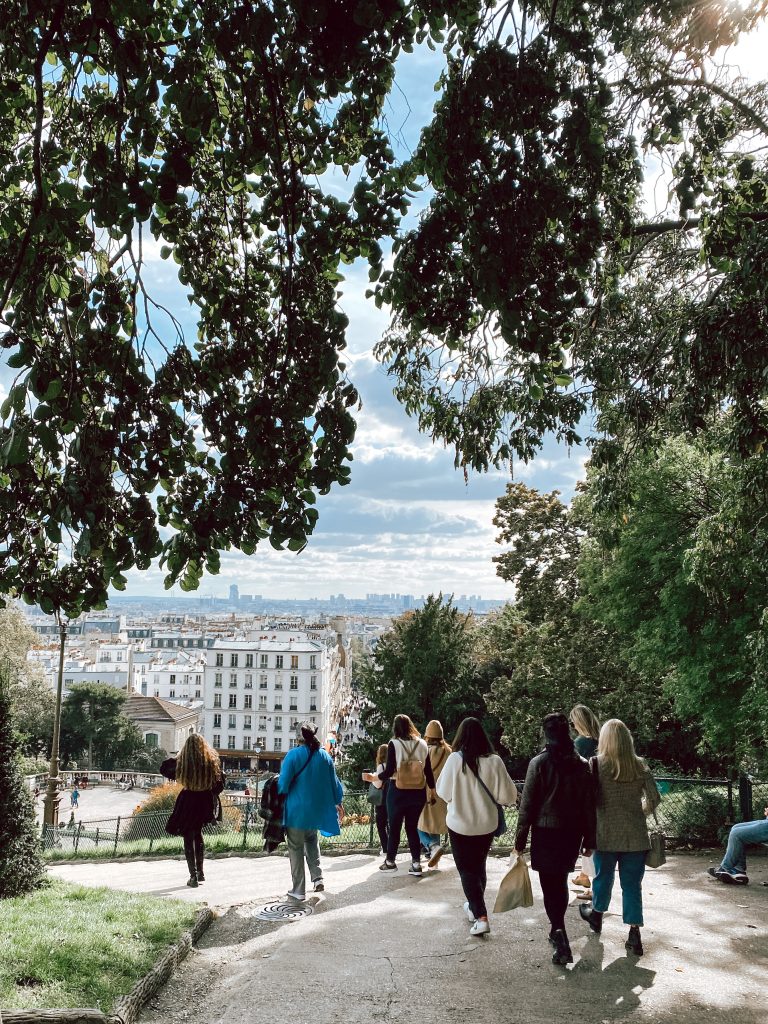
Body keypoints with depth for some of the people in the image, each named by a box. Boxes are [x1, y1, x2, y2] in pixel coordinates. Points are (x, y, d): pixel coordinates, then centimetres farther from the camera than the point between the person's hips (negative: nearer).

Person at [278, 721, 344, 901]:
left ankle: (299, 891, 10)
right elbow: (334, 782, 8)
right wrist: (337, 802, 23)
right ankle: (317, 877, 14)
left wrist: (279, 795, 7)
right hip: (317, 809, 4)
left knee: (296, 848, 7)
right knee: (311, 839, 27)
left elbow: (283, 783, -14)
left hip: (297, 809, -4)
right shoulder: (325, 756, 0)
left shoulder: (293, 755, -14)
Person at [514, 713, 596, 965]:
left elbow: (528, 802, -9)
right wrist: (589, 839, 10)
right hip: (573, 831, 4)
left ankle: (561, 939, -13)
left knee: (550, 885, 1)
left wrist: (521, 837, -1)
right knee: (560, 882, 20)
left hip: (545, 830, -4)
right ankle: (557, 931, 33)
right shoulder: (582, 765, -1)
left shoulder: (538, 763, -10)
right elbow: (589, 804, 2)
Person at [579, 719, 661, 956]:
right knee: (632, 884, 8)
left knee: (603, 877, 18)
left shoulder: (597, 764, -10)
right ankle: (634, 933, 4)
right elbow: (654, 798, 1)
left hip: (607, 834, -1)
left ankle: (596, 915, 39)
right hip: (636, 835, 2)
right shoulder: (640, 765, -2)